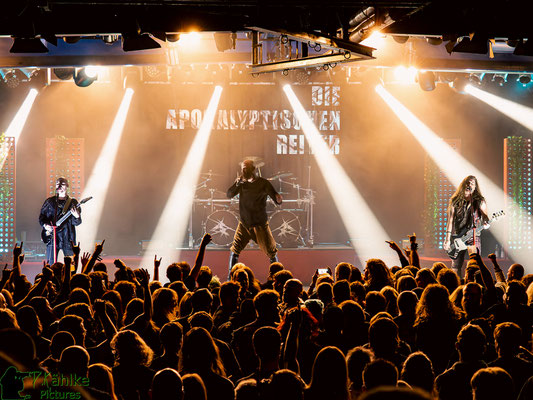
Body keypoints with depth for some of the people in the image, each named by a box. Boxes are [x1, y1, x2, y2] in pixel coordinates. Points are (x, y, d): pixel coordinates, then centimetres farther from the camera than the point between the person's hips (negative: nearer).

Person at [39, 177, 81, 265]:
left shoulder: (72, 202, 7)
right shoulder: (50, 201, 10)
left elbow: (76, 223, 2)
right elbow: (41, 216, 14)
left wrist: (77, 217, -20)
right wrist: (45, 225, -6)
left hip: (67, 237, -1)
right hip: (51, 236, 1)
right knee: (51, 264, 0)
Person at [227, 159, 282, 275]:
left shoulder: (263, 184, -8)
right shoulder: (242, 182, 4)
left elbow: (277, 200, -10)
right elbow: (229, 195, -3)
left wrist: (278, 199, -36)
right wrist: (237, 184, -22)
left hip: (260, 225, -3)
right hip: (244, 224, 3)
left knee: (271, 252, -1)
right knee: (234, 250, -2)